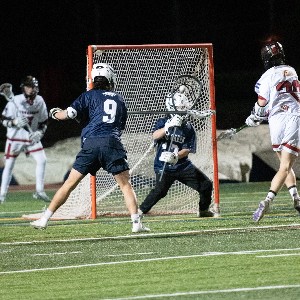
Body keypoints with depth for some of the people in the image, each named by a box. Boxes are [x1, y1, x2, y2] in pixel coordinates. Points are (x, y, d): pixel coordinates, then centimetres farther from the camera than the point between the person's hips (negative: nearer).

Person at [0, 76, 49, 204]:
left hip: (32, 136, 3)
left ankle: (39, 191, 2)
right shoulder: (15, 101, -17)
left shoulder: (40, 101, -5)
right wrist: (15, 122, -33)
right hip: (15, 137, -3)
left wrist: (39, 133, -13)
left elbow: (44, 121, 5)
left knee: (42, 160, -8)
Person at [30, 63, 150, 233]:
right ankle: (137, 223, -6)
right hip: (113, 143, 1)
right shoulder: (120, 100, 22)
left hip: (91, 143, -1)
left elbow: (69, 114, 2)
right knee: (126, 185, 5)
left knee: (70, 184, 5)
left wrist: (55, 113, 23)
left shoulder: (89, 96, 13)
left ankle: (45, 219, 7)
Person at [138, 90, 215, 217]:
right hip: (163, 166, -3)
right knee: (160, 190, -23)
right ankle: (141, 211, -8)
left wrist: (176, 156, -26)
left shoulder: (188, 128, 2)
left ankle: (204, 210, 22)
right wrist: (169, 126, -35)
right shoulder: (163, 122, -2)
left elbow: (187, 149, -6)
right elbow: (155, 136, -21)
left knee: (206, 185, 0)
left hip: (182, 165, 3)